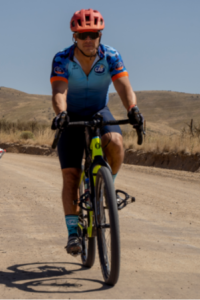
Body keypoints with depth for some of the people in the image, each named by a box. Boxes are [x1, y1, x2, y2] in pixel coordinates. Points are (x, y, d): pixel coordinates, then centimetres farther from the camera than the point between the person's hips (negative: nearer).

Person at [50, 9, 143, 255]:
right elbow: (59, 92, -33)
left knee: (115, 142, -33)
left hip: (99, 113, 1)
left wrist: (133, 109, -47)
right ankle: (73, 233, -4)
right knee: (70, 174, -11)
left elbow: (124, 87, -27)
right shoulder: (62, 60, -20)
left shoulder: (111, 56, -16)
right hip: (72, 117, -1)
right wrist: (61, 112, -54)